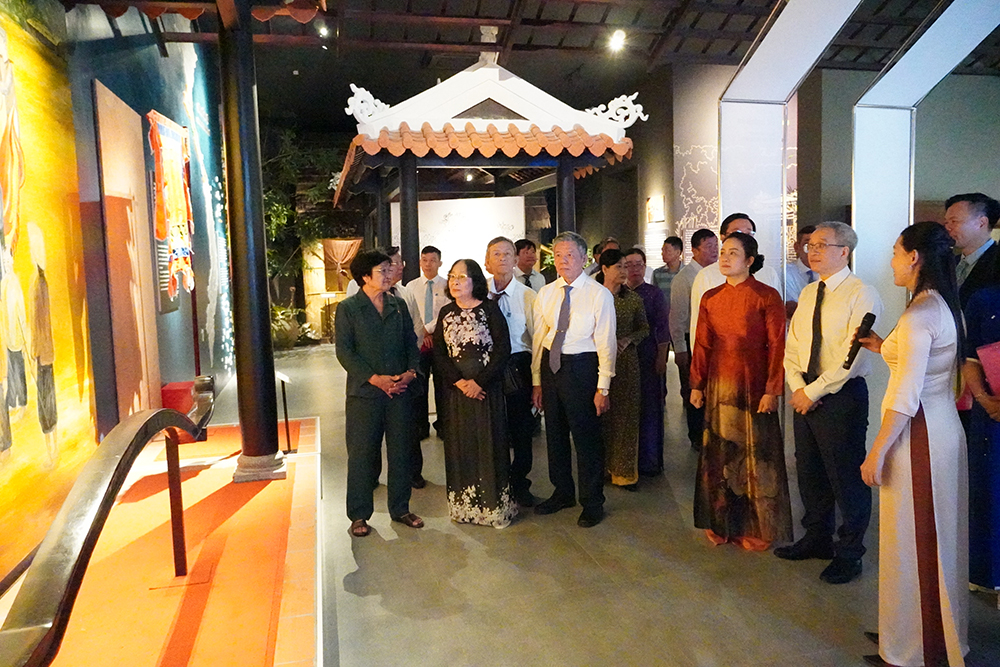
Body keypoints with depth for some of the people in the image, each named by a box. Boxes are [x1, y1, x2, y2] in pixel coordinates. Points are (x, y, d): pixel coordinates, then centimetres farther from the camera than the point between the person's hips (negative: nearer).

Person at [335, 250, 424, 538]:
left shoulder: (399, 305, 12)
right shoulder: (348, 308, -1)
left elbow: (411, 343, 13)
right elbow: (344, 351, -7)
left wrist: (411, 372, -5)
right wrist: (374, 378, -15)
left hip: (400, 391, 4)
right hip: (364, 393, -4)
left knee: (400, 451, 10)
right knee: (361, 454, 3)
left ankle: (400, 509, 24)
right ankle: (359, 515, 16)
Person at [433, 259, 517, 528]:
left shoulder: (489, 309, -6)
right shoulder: (446, 313, 7)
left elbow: (503, 349, -11)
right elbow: (439, 353, 4)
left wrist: (479, 382, -15)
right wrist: (458, 382, -9)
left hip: (486, 388, -4)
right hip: (455, 390, 4)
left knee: (489, 445, 1)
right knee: (459, 446, 8)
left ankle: (494, 506, 14)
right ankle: (463, 506, 21)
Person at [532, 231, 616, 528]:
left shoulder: (599, 295, -8)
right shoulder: (545, 293, 6)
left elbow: (606, 344, -9)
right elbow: (538, 339, 8)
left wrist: (603, 387, -13)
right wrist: (537, 381, 6)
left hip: (582, 367, -5)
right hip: (550, 366, 5)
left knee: (587, 437, 4)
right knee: (555, 434, 17)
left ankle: (592, 503, 23)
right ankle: (562, 493, 37)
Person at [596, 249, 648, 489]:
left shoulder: (633, 298, 5)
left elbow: (644, 328, 11)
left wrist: (628, 339, -7)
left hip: (626, 361, 2)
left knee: (626, 414, 4)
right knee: (600, 415, 2)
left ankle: (624, 470, 15)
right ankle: (599, 467, 15)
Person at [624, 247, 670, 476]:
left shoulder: (654, 294, 0)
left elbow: (662, 328, -3)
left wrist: (661, 358, -8)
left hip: (648, 358, -3)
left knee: (649, 409, 3)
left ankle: (649, 462, 14)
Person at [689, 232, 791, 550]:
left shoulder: (767, 296, -6)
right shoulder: (710, 298, 7)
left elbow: (777, 346, -9)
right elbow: (702, 344, 9)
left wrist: (772, 390, -15)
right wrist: (697, 385, 5)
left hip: (754, 386, -4)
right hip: (719, 385, 4)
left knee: (756, 455, 5)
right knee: (719, 455, 10)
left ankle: (757, 529, 21)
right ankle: (722, 524, 26)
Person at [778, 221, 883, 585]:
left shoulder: (862, 295, -12)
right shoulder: (808, 293, 12)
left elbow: (853, 356, -18)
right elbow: (792, 345, 11)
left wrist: (814, 391, -16)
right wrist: (797, 387, -3)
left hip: (842, 396, -7)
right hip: (805, 395, 7)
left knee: (846, 477, 4)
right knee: (809, 472, 17)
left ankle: (848, 554, 22)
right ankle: (817, 539, 35)